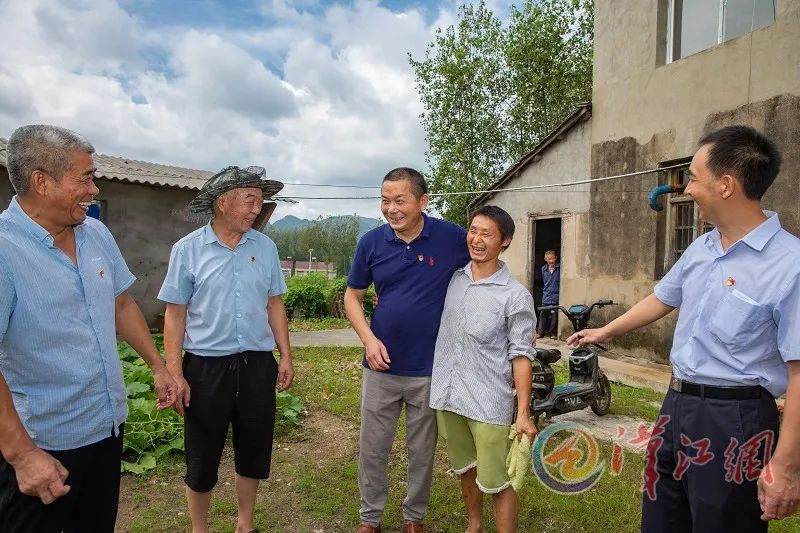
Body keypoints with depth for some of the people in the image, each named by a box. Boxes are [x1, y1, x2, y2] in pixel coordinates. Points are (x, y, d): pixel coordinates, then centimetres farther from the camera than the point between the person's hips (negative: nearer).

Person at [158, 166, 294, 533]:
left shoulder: (265, 246, 2)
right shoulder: (188, 249, -6)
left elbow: (274, 305, 8)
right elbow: (175, 314, -5)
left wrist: (286, 356, 5)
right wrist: (175, 374, -9)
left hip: (257, 364, 3)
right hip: (206, 366, -3)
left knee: (254, 451, 15)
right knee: (202, 458, 11)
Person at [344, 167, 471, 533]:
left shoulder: (452, 238, -12)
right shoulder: (371, 242, -6)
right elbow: (352, 297, 4)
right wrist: (368, 339, -11)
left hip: (430, 369, -1)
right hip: (381, 366, 2)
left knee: (422, 451, 16)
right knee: (372, 448, 14)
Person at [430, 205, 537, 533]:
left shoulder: (515, 296, -11)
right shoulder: (453, 278, 3)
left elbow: (521, 356, -10)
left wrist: (523, 413, -12)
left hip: (489, 403, -5)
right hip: (447, 394, 6)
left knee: (496, 483, 3)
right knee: (466, 469, 23)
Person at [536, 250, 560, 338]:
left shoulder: (559, 268, -7)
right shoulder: (543, 269, 7)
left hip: (555, 296, -3)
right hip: (546, 296, 3)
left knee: (554, 315, 2)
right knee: (543, 314, 6)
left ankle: (553, 332, 13)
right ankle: (540, 332, 13)